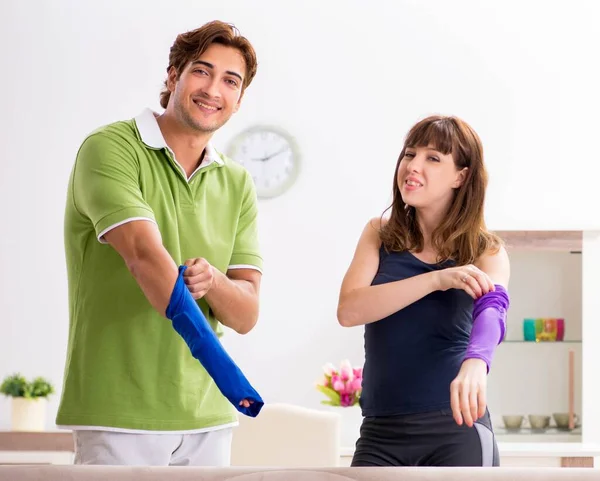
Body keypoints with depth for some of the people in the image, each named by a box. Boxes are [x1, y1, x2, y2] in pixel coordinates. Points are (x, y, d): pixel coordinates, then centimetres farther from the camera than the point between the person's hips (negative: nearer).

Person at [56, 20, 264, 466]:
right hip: (119, 414, -5)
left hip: (207, 416, 6)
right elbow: (143, 252, -23)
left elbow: (246, 314, 5)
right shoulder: (110, 148, -7)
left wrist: (211, 280, -18)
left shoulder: (237, 183, 11)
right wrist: (210, 350, -34)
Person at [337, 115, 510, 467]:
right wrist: (436, 280, -21)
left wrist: (474, 364, -44)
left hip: (455, 428, -2)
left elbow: (492, 311, -21)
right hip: (381, 431, 2)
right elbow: (349, 310, -9)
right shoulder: (380, 234, 6)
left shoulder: (486, 251, 1)